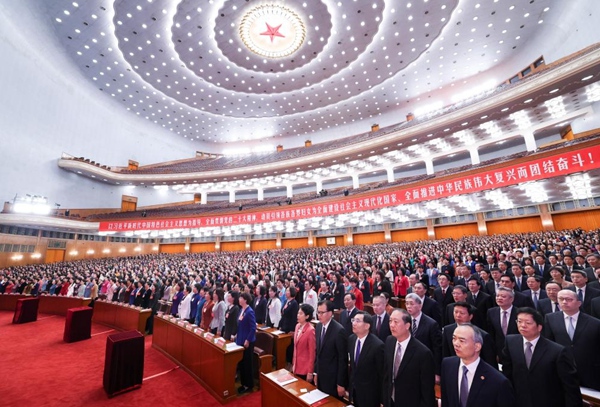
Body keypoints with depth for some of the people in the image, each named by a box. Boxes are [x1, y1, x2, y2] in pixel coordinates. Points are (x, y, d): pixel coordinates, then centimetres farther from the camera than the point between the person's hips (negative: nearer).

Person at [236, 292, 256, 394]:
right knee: (241, 362, 17)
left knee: (247, 363, 7)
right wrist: (237, 335, 16)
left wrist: (248, 340, -20)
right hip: (240, 340, 8)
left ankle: (249, 385, 24)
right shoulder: (241, 310, 3)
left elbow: (253, 328, -22)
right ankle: (243, 383, 33)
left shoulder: (250, 312, -22)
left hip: (247, 341, -8)